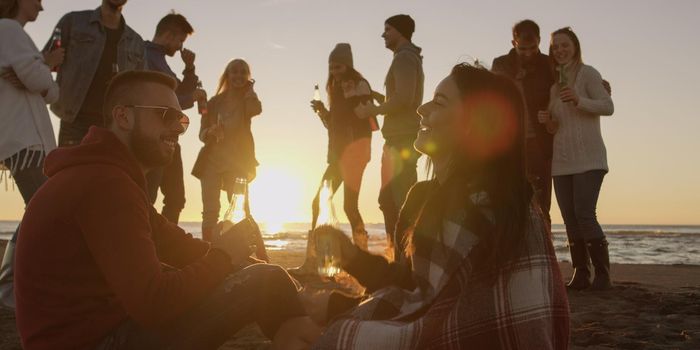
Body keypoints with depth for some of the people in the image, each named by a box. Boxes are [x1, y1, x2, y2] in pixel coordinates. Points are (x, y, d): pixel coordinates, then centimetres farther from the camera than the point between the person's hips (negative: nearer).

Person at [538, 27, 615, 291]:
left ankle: (602, 274, -6)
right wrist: (547, 120, -1)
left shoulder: (587, 73, 0)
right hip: (561, 160, 6)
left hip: (588, 158, -6)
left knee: (584, 215, -15)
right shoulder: (555, 83, 18)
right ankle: (581, 274, 6)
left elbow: (608, 106, -10)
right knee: (570, 219, 2)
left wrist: (579, 100, -25)